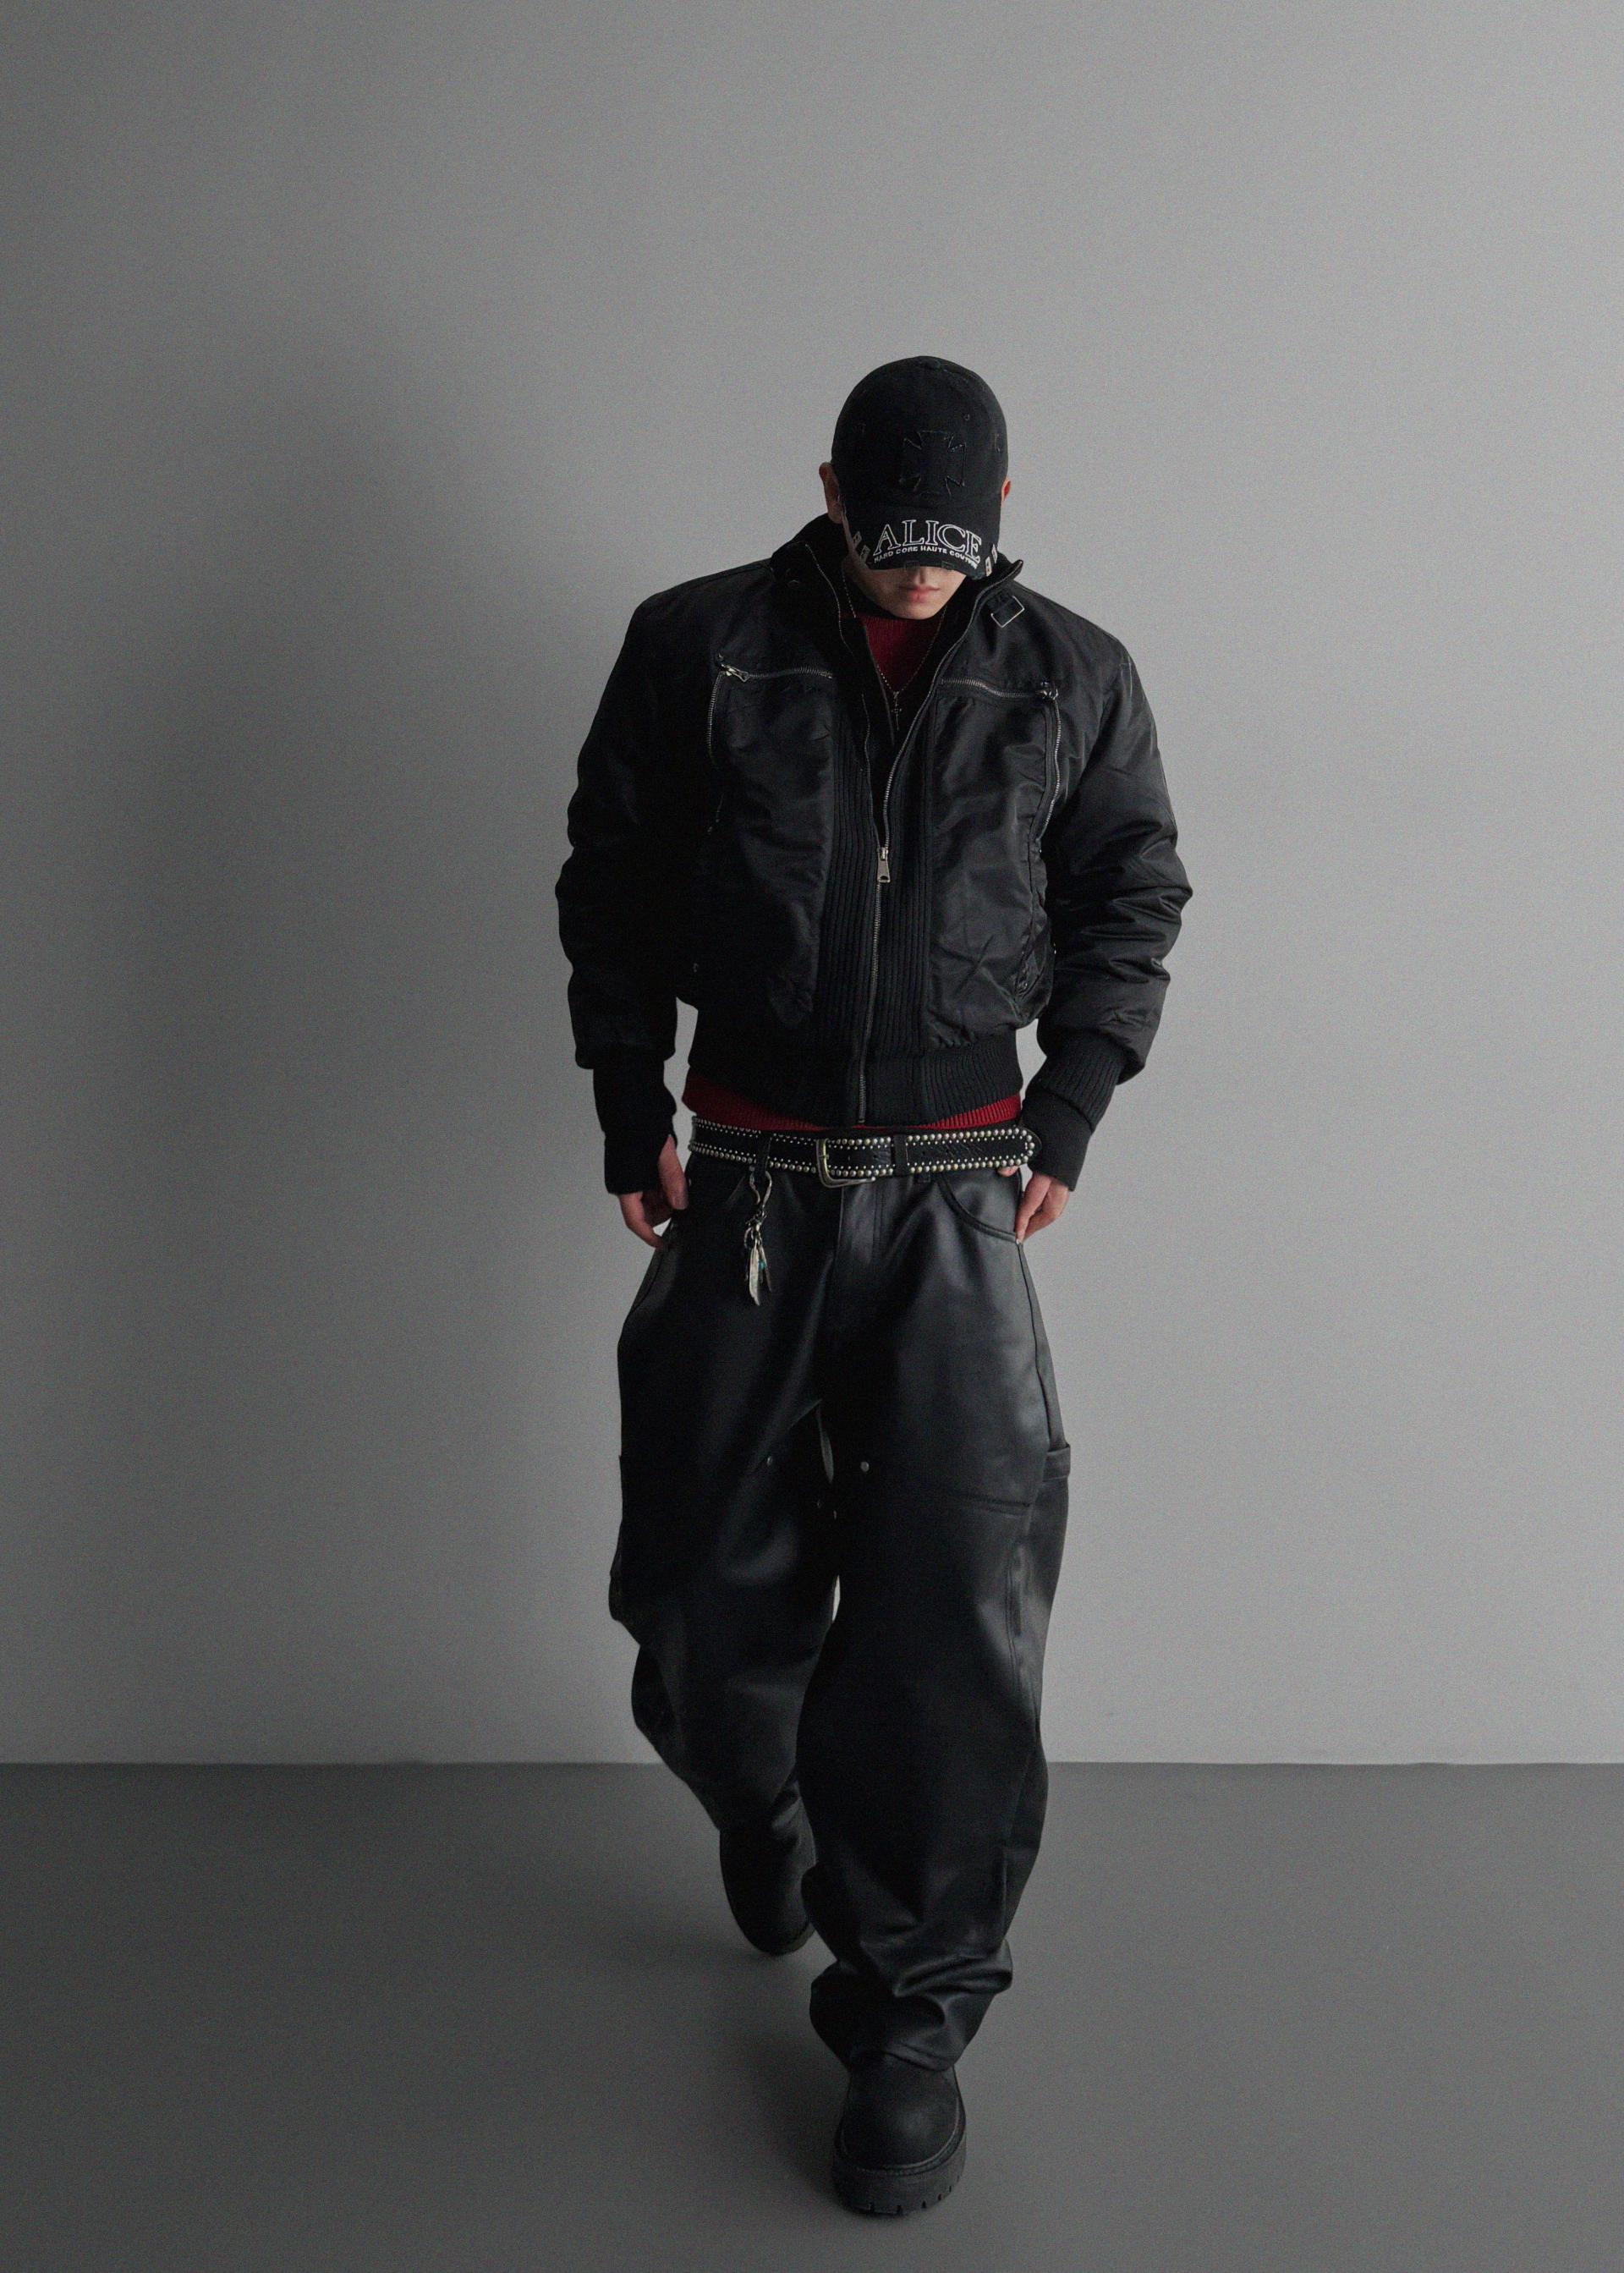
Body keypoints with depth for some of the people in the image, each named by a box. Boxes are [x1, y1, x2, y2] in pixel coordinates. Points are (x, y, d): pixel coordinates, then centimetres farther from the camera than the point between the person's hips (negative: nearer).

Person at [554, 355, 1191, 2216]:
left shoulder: (1071, 678, 5)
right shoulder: (699, 646, 3)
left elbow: (1133, 891, 13)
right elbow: (609, 876, 8)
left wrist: (1068, 1113, 4)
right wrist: (629, 1107, 4)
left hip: (957, 1200, 0)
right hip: (739, 1187, 1)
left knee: (958, 1605, -6)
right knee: (712, 1578, 9)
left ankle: (914, 2011, 11)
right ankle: (759, 1802, 44)